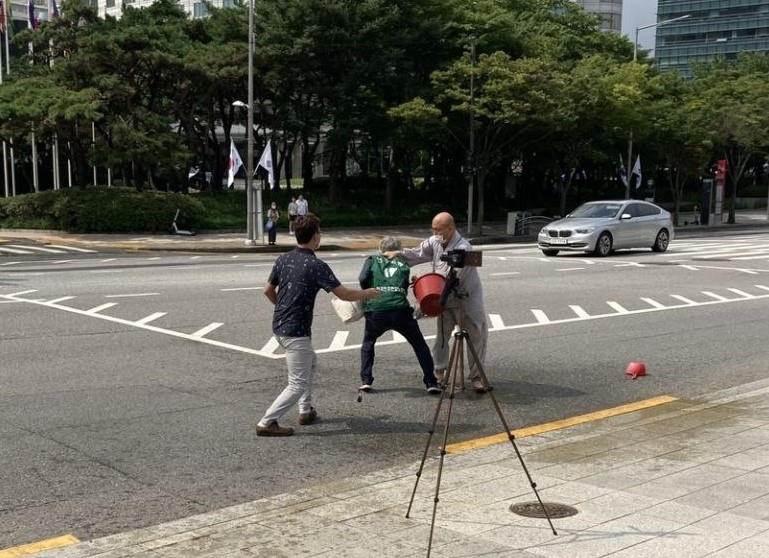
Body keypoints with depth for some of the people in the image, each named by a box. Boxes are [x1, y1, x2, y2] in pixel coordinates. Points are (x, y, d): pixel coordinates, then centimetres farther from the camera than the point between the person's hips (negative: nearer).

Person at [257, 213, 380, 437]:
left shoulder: (283, 259, 5)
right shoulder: (316, 266, -16)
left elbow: (268, 290, 14)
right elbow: (344, 294, -15)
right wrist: (368, 294, 2)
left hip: (279, 326, 9)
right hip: (296, 331, -9)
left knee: (311, 363, 28)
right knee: (298, 384, -2)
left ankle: (306, 411, 31)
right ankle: (266, 423, -5)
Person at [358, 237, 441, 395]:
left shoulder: (372, 260, 16)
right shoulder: (403, 263, 20)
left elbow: (363, 279, 0)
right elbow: (406, 288, 9)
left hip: (375, 312, 0)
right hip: (400, 311, 0)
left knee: (368, 344, 27)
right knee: (420, 345, 17)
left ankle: (366, 380, 17)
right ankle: (431, 382, 11)